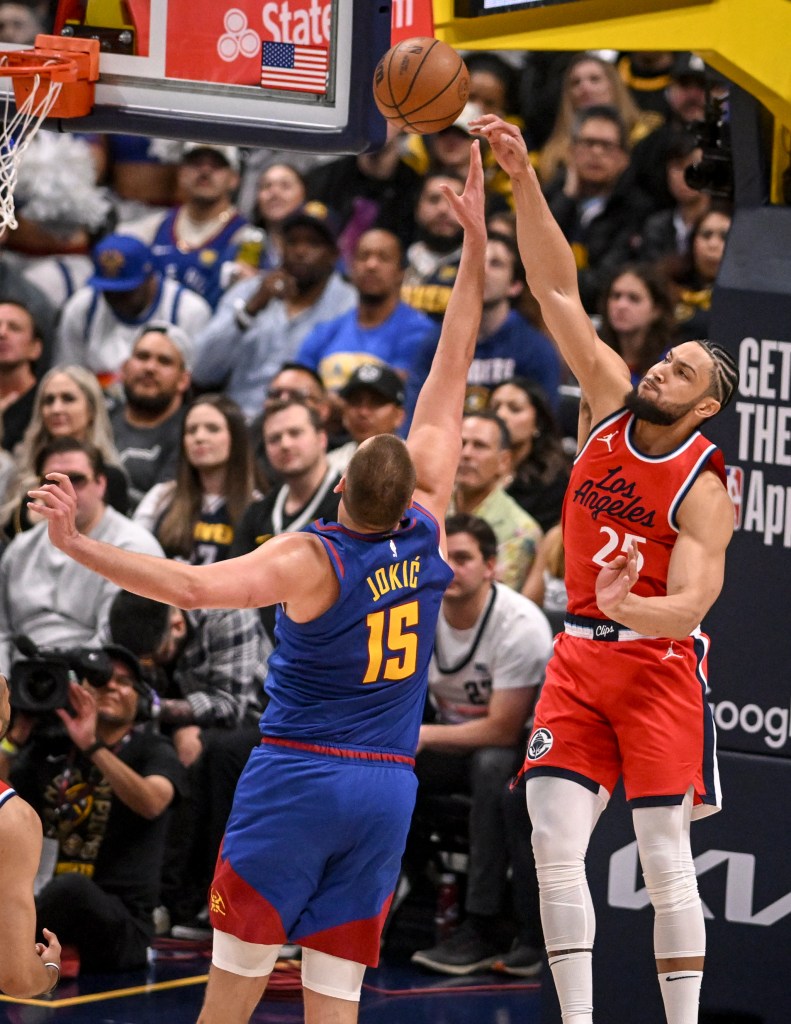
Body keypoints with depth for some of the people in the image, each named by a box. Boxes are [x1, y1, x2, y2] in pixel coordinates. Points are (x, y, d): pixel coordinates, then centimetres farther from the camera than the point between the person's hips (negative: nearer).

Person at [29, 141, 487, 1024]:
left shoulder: (311, 561, -13)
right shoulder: (426, 528, -1)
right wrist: (474, 245, 9)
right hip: (387, 785, 4)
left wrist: (78, 547, -29)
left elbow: (194, 586, -29)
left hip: (297, 778, -4)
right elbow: (450, 373, 4)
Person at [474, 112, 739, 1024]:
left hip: (657, 663, -5)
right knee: (554, 842, -5)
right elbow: (558, 291, -1)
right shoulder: (611, 405, 1)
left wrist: (627, 605, -42)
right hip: (579, 655, 5)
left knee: (665, 860, -5)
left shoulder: (704, 491, -13)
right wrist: (523, 181, -10)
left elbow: (690, 602, -21)